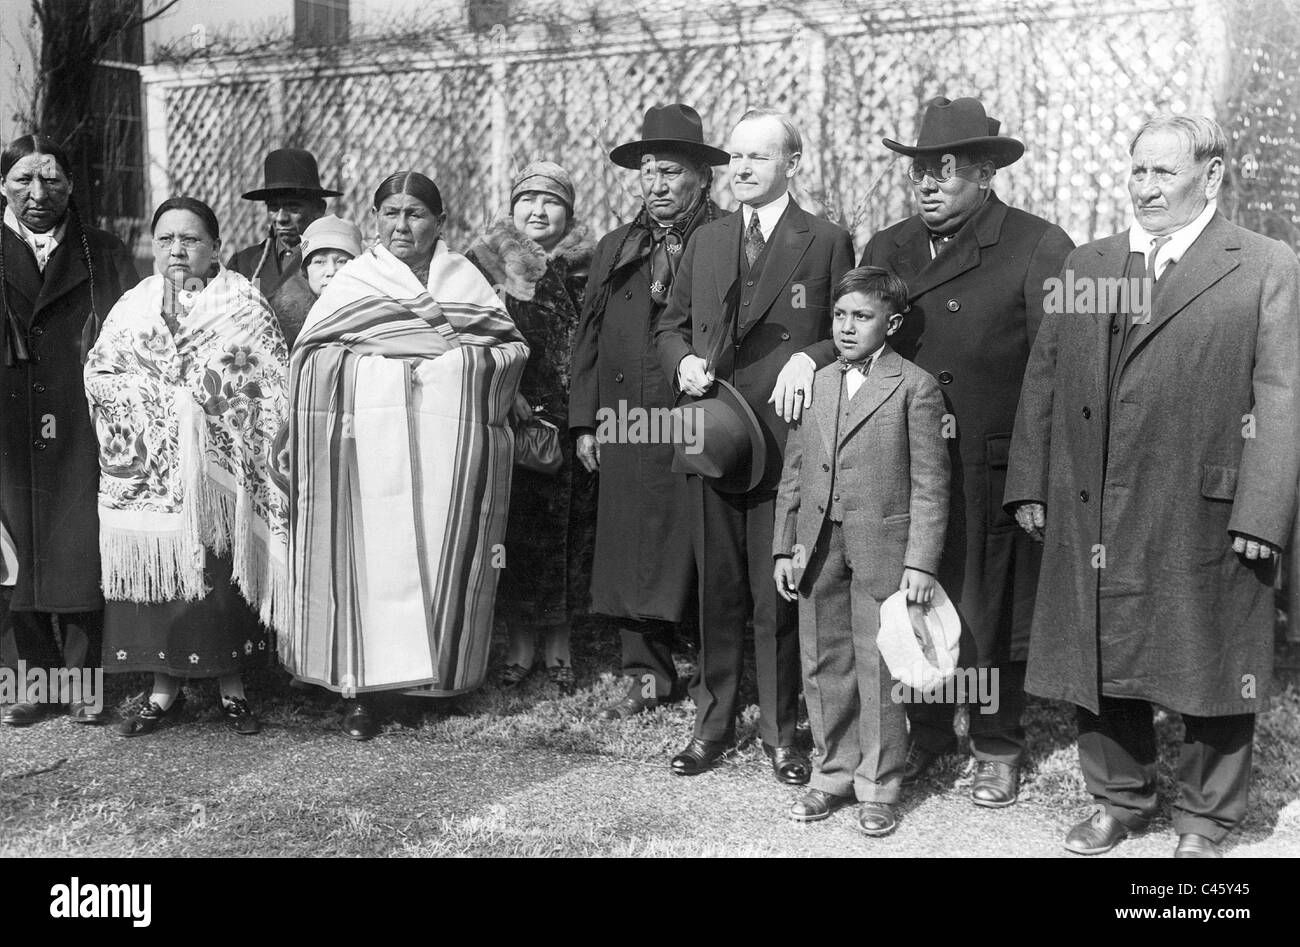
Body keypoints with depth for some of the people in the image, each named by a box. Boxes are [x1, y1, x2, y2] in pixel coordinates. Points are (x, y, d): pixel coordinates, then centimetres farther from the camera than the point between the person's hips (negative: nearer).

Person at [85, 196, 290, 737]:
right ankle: (164, 689, 13)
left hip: (220, 471, -2)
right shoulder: (133, 306, 13)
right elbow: (97, 373, 7)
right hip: (148, 470, 3)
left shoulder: (243, 303, 3)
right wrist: (164, 396, -7)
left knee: (223, 575, 0)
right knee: (155, 575, 1)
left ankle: (232, 688, 12)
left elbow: (276, 383, -1)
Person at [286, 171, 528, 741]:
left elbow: (513, 347, 10)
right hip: (370, 437, -1)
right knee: (366, 554, -6)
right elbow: (313, 356, 5)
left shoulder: (465, 280, 18)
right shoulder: (353, 280, 13)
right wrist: (366, 360, -9)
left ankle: (441, 668, 12)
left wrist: (471, 356, -7)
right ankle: (357, 688, -1)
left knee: (442, 554, 0)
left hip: (450, 439, 2)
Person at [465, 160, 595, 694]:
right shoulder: (483, 264, 4)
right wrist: (505, 392, -11)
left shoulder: (587, 269, 6)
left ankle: (558, 644, 17)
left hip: (572, 423, 1)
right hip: (506, 421, 0)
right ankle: (520, 644, 17)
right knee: (514, 527, 3)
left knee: (570, 529, 3)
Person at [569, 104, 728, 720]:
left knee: (701, 557, 0)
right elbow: (589, 338, 16)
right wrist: (584, 420, 10)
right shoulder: (614, 249, 17)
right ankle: (647, 675, 23)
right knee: (632, 555, 9)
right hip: (626, 431, 5)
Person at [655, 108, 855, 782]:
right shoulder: (706, 242, 15)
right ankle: (712, 725, 23)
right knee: (715, 592, 10)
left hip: (783, 439, -3)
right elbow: (670, 325, 19)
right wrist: (684, 362, -1)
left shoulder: (826, 243, 3)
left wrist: (810, 358, -16)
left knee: (777, 596, 2)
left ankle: (781, 733, 17)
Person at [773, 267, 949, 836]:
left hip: (882, 544, -4)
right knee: (823, 665, 11)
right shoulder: (814, 384, 11)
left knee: (879, 668, 3)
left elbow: (929, 484, -5)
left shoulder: (915, 387, -3)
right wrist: (784, 548, 9)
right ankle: (833, 774, 26)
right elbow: (793, 474, 13)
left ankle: (878, 787, 17)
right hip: (817, 546, 5)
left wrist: (920, 562, -11)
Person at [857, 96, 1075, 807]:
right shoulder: (885, 250, 11)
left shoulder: (1037, 248, -6)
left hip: (995, 475, -4)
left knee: (992, 611, 8)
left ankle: (997, 748, 27)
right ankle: (926, 735, 32)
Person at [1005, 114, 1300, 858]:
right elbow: (1043, 379, 9)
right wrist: (1031, 484, 3)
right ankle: (1120, 799, 33)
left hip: (1205, 521, -3)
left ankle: (1206, 819, 29)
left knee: (1210, 672, 9)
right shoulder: (1086, 266, 11)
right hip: (1093, 519, 4)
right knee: (1104, 664, 13)